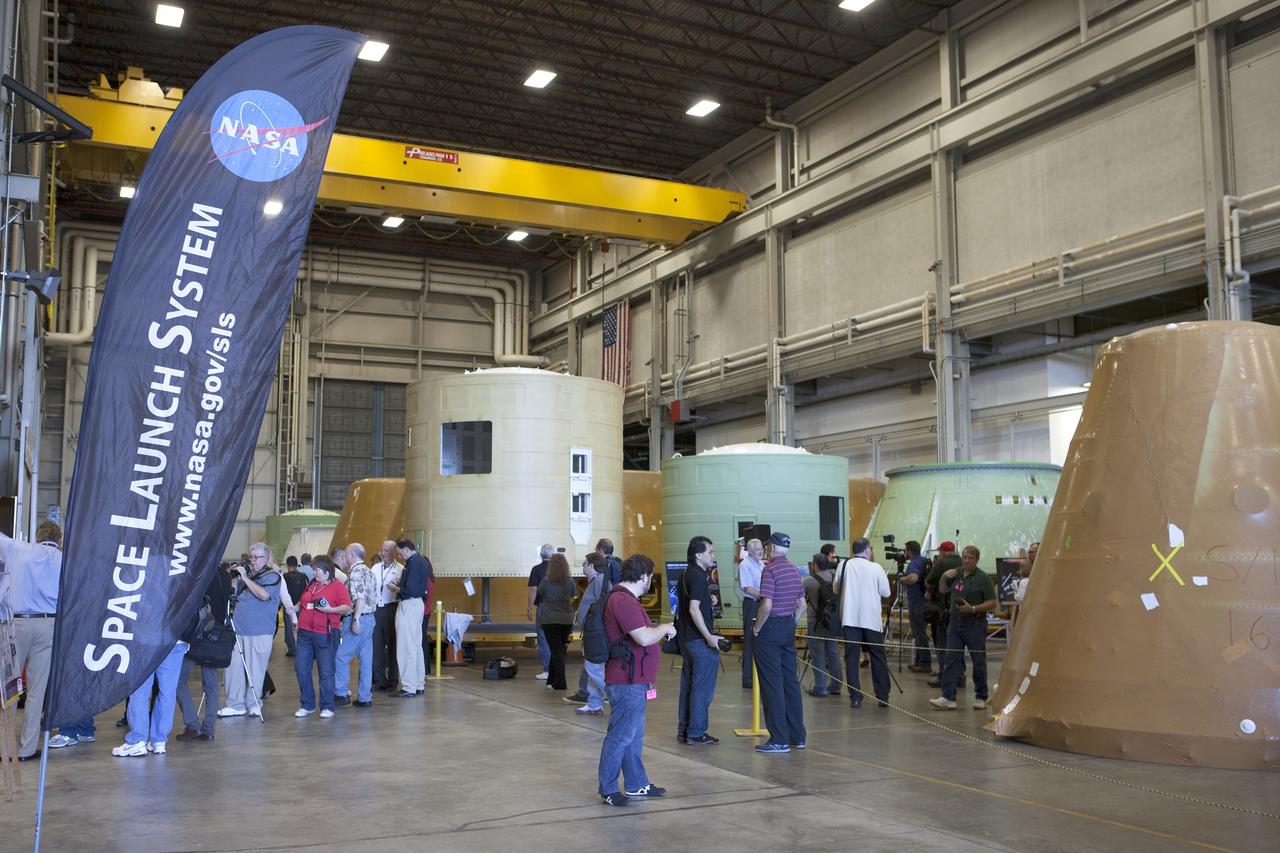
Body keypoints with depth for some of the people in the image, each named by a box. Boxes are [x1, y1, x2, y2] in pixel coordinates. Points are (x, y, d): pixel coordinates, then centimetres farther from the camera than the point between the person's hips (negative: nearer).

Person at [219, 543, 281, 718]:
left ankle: (253, 704, 11)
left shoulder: (273, 576, -3)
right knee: (233, 667, 5)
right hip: (238, 629, 6)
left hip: (259, 633, -6)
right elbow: (231, 593, 20)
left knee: (255, 669, 0)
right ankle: (235, 704, 12)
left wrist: (245, 578, -17)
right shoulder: (246, 572, 14)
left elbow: (264, 595, -20)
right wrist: (233, 577, 3)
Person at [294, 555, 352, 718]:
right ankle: (307, 705, 18)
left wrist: (330, 609, -23)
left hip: (325, 635, -7)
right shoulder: (311, 585, 17)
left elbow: (347, 607, -12)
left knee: (326, 671, -2)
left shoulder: (337, 586, -4)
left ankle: (327, 707, 8)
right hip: (305, 633, 7)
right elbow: (302, 602, 29)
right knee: (301, 669, 6)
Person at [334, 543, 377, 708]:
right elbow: (376, 597, 17)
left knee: (341, 657, 0)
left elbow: (360, 597, -24)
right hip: (370, 618, 9)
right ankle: (365, 697, 11)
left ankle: (341, 694, 3)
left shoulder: (355, 572, -13)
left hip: (357, 621, -9)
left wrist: (356, 619, -26)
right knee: (366, 659, 9)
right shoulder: (369, 571, 15)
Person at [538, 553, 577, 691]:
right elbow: (573, 599, 6)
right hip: (567, 619, 3)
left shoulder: (546, 581, -10)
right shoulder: (570, 582, -3)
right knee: (560, 649, 14)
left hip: (549, 620, -3)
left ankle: (559, 683, -3)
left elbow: (540, 596, 5)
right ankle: (552, 679, 23)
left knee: (556, 650, 0)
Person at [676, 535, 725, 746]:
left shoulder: (686, 575, 13)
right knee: (702, 687, -2)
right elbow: (694, 609, -24)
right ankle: (696, 733, 2)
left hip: (687, 638, 10)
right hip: (700, 641, -10)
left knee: (688, 685, 14)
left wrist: (709, 600, 18)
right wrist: (709, 637, -21)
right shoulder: (698, 577, -17)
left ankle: (683, 731, 20)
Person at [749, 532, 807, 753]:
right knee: (790, 681, 13)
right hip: (789, 627, 8)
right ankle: (797, 736, 17)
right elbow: (801, 605, 15)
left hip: (770, 628, -8)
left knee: (772, 684, -4)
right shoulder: (794, 570, 11)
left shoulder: (770, 570, -14)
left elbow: (767, 605, -22)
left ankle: (779, 740, -3)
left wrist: (756, 628, -10)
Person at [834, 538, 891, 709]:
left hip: (849, 618, 1)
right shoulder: (875, 568, -4)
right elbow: (886, 592, 2)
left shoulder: (844, 565, 0)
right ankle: (883, 697, 12)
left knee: (851, 658, 5)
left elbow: (836, 590, 9)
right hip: (871, 618, -1)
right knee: (878, 658, 9)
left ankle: (855, 697, 2)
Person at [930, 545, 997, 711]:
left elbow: (992, 603, -11)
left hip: (975, 624, -5)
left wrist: (973, 609, -22)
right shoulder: (956, 573, 9)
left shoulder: (983, 578, -8)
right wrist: (944, 577, 4)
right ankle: (948, 698, -4)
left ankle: (981, 698, 19)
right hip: (955, 623, 5)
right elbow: (943, 590, 23)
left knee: (978, 662, 6)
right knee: (952, 660, -2)